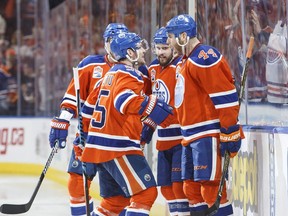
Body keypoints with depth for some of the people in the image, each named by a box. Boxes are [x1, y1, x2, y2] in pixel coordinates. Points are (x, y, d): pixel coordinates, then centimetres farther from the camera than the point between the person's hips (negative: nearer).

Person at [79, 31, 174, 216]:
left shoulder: (112, 74, 21)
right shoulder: (129, 74, -9)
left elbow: (91, 104, 27)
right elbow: (124, 99, -29)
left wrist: (85, 130, 36)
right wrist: (151, 108, -35)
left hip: (100, 145, 10)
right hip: (118, 147, -10)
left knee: (116, 198, 20)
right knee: (146, 192, -14)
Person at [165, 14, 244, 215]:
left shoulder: (204, 58, -14)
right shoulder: (188, 60, 19)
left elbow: (226, 97, -19)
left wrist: (230, 134, -21)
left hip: (209, 135, -10)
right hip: (193, 137, 10)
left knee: (211, 189, -13)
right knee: (192, 189, 10)